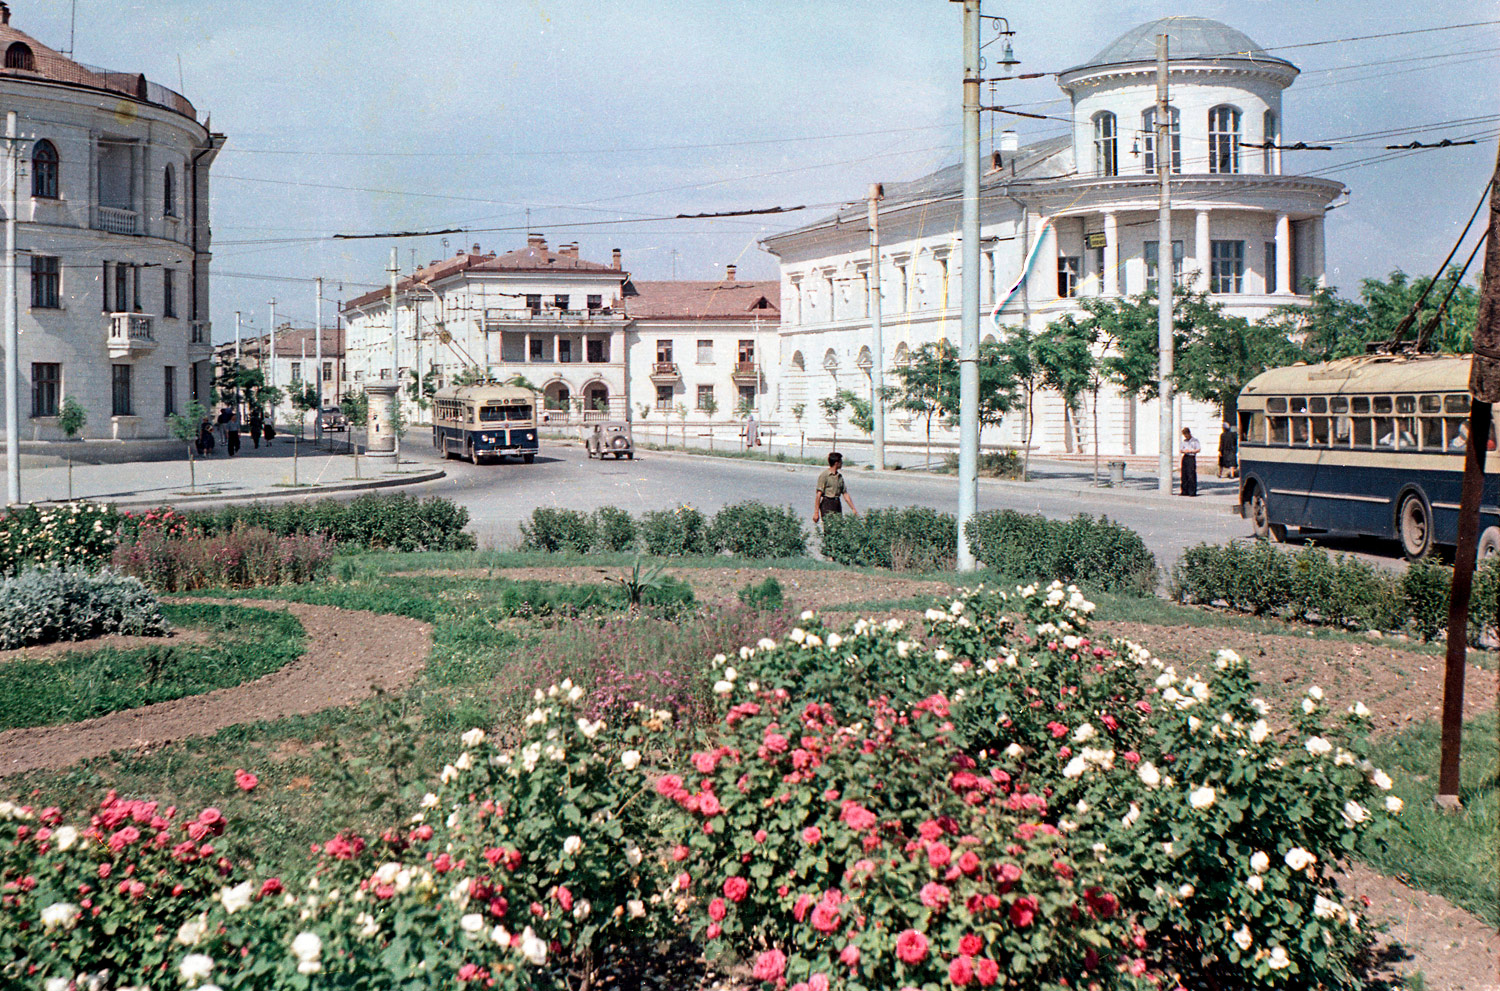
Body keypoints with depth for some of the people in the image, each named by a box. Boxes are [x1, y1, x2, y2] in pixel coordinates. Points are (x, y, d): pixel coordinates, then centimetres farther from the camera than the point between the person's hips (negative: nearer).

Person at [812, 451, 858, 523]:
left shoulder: (840, 476, 15)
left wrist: (853, 509, 15)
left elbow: (845, 494, 18)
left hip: (837, 504, 7)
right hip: (827, 504, -7)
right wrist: (816, 512, -15)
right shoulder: (824, 475, -8)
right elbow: (818, 494, -11)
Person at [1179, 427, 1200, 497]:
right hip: (1185, 457, 5)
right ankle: (1185, 491, 11)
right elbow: (1180, 449, 17)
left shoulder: (1195, 440, 0)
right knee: (1184, 475, 5)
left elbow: (1199, 449, -4)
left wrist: (1190, 451, -15)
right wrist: (1184, 451, -6)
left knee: (1191, 475, -9)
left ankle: (1192, 491, -8)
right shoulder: (1184, 441, 15)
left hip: (1192, 458, -5)